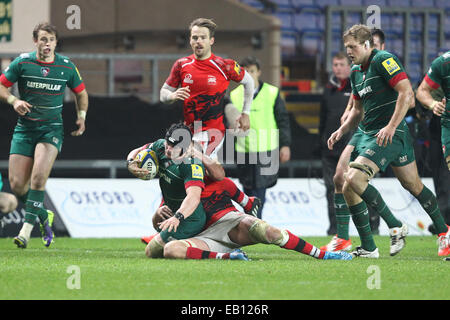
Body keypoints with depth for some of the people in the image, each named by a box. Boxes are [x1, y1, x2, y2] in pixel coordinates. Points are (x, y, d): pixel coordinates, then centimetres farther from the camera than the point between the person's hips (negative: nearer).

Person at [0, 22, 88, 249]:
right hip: (24, 128, 1)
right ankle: (43, 216, 22)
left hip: (52, 128, -1)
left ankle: (27, 229, -18)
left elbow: (80, 92, 17)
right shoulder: (22, 63, -4)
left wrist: (82, 116, 5)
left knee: (38, 176, -23)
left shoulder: (66, 66, 0)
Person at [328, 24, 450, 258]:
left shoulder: (383, 60, -11)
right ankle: (368, 248, 12)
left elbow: (407, 93, -20)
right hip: (368, 134, 9)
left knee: (353, 179, -20)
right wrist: (342, 130, 10)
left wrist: (391, 126, -25)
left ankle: (395, 226, -11)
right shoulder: (356, 72, 15)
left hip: (391, 134, -9)